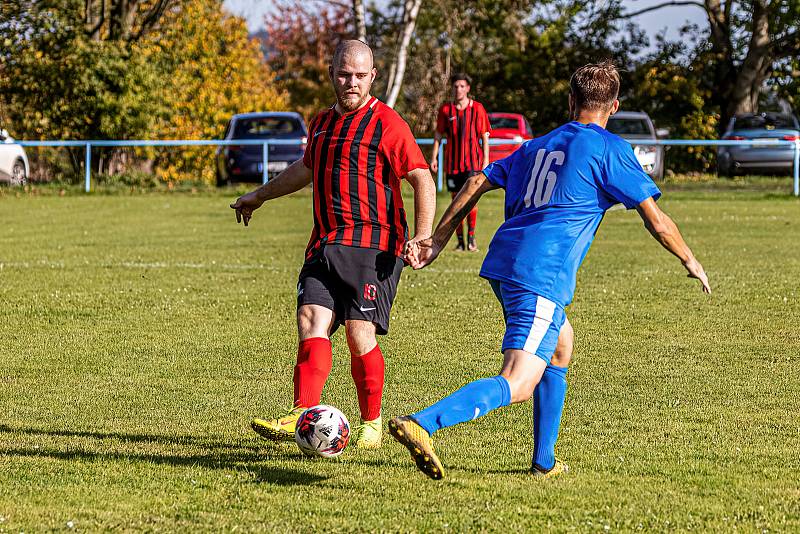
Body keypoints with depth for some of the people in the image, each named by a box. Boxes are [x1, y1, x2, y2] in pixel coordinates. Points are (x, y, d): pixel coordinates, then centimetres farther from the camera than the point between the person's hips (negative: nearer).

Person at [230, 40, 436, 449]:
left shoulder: (387, 123, -4)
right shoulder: (321, 124, 17)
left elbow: (422, 179, -7)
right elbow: (307, 168, 37)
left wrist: (423, 236, -19)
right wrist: (260, 195, 47)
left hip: (374, 244, -6)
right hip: (325, 244, 6)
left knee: (360, 333, -10)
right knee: (311, 321, -10)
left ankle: (371, 424, 6)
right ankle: (301, 418, -19)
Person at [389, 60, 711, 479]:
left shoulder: (538, 145, 22)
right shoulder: (609, 149, 2)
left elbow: (478, 182, 17)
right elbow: (656, 221, 2)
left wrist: (438, 239, 19)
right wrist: (689, 261, 18)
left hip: (504, 262, 8)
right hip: (541, 276, -8)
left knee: (561, 345, 29)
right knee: (517, 386, -15)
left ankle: (544, 460, 28)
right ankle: (421, 424, -35)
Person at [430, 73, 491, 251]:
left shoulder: (477, 108, 1)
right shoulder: (445, 109, 5)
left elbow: (484, 136, 3)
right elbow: (438, 134, 11)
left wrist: (486, 159, -3)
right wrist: (434, 157, 5)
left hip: (472, 161, -2)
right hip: (452, 162, 2)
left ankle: (471, 237, 2)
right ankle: (460, 241, 10)